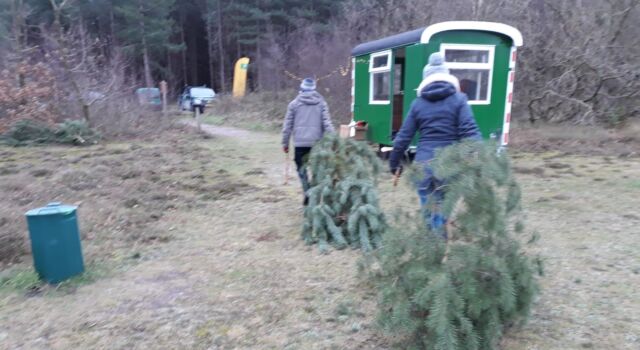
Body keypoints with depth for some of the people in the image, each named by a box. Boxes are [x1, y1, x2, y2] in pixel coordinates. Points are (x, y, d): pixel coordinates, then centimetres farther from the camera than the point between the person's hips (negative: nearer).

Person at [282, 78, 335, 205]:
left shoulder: (294, 103, 4)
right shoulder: (321, 103, 6)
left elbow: (288, 125, 5)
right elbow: (327, 124, -1)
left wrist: (285, 143, 12)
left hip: (300, 142, -1)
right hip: (317, 142, 1)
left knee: (302, 168, 8)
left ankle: (308, 194, -5)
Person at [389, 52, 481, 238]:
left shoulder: (418, 103, 7)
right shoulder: (458, 99, 1)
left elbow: (403, 137, 8)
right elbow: (470, 133, -8)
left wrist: (394, 163, 17)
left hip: (424, 164, 1)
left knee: (429, 211, 13)